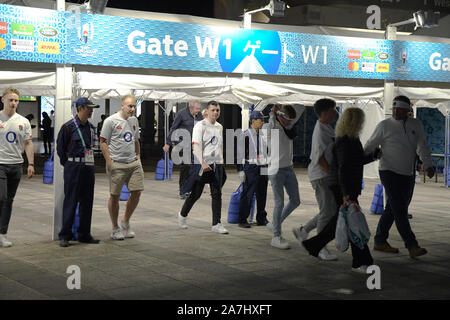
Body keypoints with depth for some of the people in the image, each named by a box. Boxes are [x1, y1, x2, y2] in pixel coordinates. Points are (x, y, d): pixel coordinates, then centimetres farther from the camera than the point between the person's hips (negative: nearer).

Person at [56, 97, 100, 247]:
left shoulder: (91, 127, 12)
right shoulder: (68, 127, -8)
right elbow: (60, 147, -1)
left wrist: (89, 163, 14)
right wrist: (68, 164, 3)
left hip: (89, 168, 6)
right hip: (73, 168, -6)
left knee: (87, 201, 9)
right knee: (70, 201, -5)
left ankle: (84, 234, 17)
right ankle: (65, 236, 1)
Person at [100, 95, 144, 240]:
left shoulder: (134, 120, 14)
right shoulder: (111, 121, -7)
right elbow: (103, 142, -7)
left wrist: (138, 157, 17)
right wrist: (109, 162, -13)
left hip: (134, 163, 6)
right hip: (117, 164, -6)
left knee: (137, 192, 0)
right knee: (115, 196, 1)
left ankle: (125, 222, 19)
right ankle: (115, 228, 13)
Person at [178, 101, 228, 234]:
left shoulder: (219, 127, 13)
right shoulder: (200, 125, -8)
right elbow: (196, 146, -17)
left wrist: (221, 162, 19)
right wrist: (203, 163, -27)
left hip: (217, 165, 6)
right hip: (202, 165, -5)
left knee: (217, 194, 0)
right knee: (196, 193, 4)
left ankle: (216, 224, 2)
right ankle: (182, 215, 27)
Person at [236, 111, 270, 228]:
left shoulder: (263, 135, 13)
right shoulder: (245, 135, -7)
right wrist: (240, 170, -13)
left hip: (263, 169, 6)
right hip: (251, 169, -6)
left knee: (262, 195, 10)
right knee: (247, 194, -4)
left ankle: (261, 219, 20)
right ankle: (242, 220, 3)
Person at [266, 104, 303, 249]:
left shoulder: (288, 126, 9)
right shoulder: (271, 128, -10)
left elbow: (300, 108, 9)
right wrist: (273, 115, -30)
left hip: (289, 168, 8)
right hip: (276, 170, -7)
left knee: (295, 201, 9)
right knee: (280, 202, -8)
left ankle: (274, 224, 26)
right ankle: (276, 237, 0)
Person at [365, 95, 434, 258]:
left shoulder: (416, 125, 7)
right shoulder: (384, 126, -5)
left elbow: (422, 147, 5)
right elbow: (369, 147, 2)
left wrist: (428, 165, -9)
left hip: (408, 175, 5)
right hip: (389, 173, -5)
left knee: (392, 210, 11)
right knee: (400, 210, -11)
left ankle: (380, 242, 21)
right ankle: (412, 247, -13)